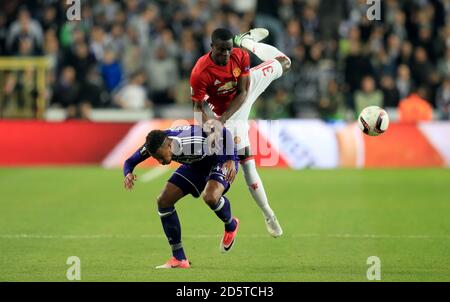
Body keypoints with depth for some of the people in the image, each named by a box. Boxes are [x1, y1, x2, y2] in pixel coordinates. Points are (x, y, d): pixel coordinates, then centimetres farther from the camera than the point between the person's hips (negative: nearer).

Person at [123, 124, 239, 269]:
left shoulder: (192, 142, -41)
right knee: (163, 201, -7)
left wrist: (231, 160, -37)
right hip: (196, 164, 7)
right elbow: (130, 161, -8)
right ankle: (179, 259, 1)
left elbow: (224, 133, -30)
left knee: (210, 197, -36)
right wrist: (128, 174, -31)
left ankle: (231, 226, 1)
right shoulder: (154, 146, -22)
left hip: (221, 159, -7)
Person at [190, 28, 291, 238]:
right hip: (231, 114, -4)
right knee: (246, 163, -4)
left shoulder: (240, 56, -26)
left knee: (283, 63, 18)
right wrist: (207, 124, -43)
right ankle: (268, 215, 7)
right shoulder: (200, 74, -36)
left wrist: (222, 118, -33)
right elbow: (198, 106, -23)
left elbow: (242, 92, -21)